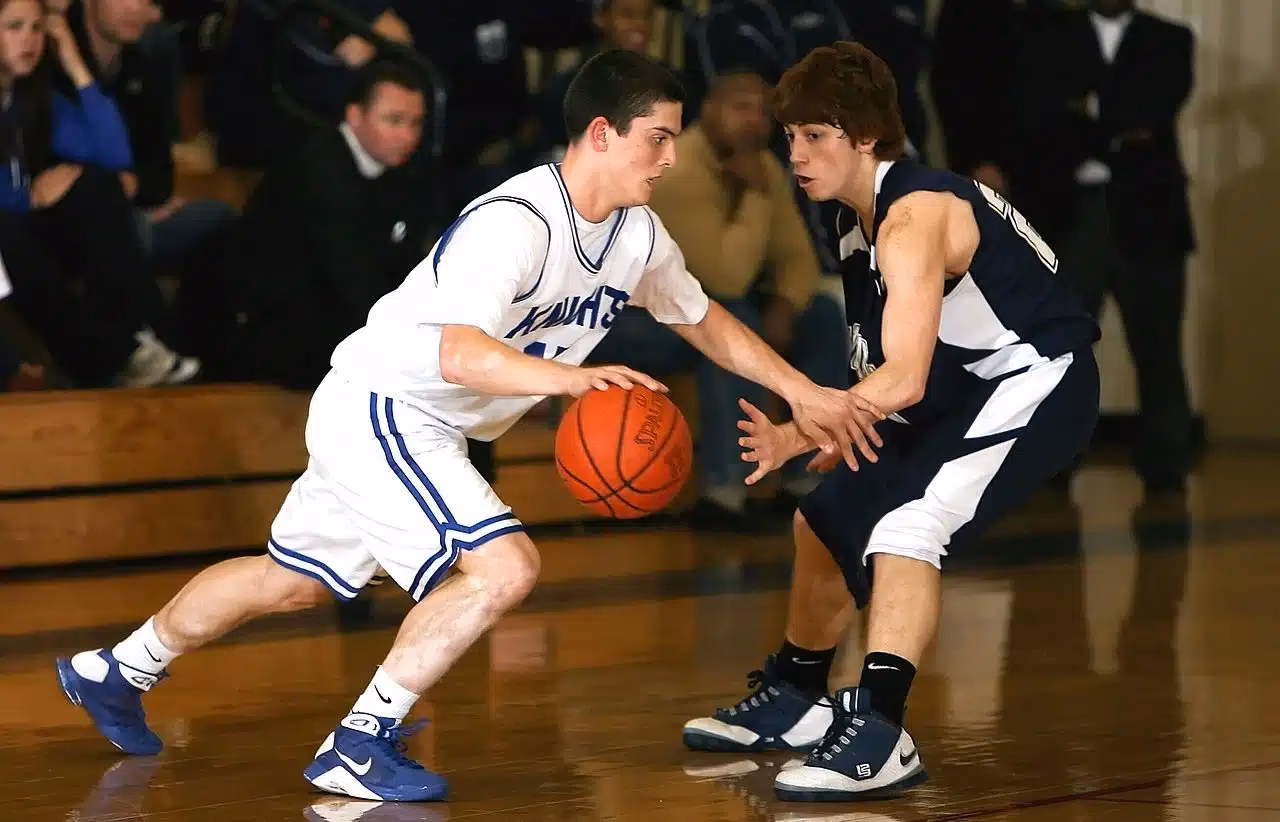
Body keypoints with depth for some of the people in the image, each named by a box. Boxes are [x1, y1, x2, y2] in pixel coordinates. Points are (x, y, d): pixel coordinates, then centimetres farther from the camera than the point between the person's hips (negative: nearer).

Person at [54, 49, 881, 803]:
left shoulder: (637, 234, -1)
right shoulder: (516, 222, -29)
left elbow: (705, 319, 16)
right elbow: (460, 354, -40)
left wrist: (803, 392, 10)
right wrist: (569, 377, -55)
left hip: (429, 428, 9)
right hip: (377, 405, -9)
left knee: (290, 581, 22)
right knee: (505, 566, -23)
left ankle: (116, 672, 41)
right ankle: (360, 746, -13)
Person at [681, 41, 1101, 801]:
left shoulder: (913, 218, -26)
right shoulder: (860, 219, 3)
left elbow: (903, 378, -33)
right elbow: (896, 370, 12)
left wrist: (797, 437, -36)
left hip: (1036, 381, -11)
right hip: (958, 388, 11)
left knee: (908, 526, -29)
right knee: (829, 519, 17)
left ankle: (879, 739, -30)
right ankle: (794, 702, 35)